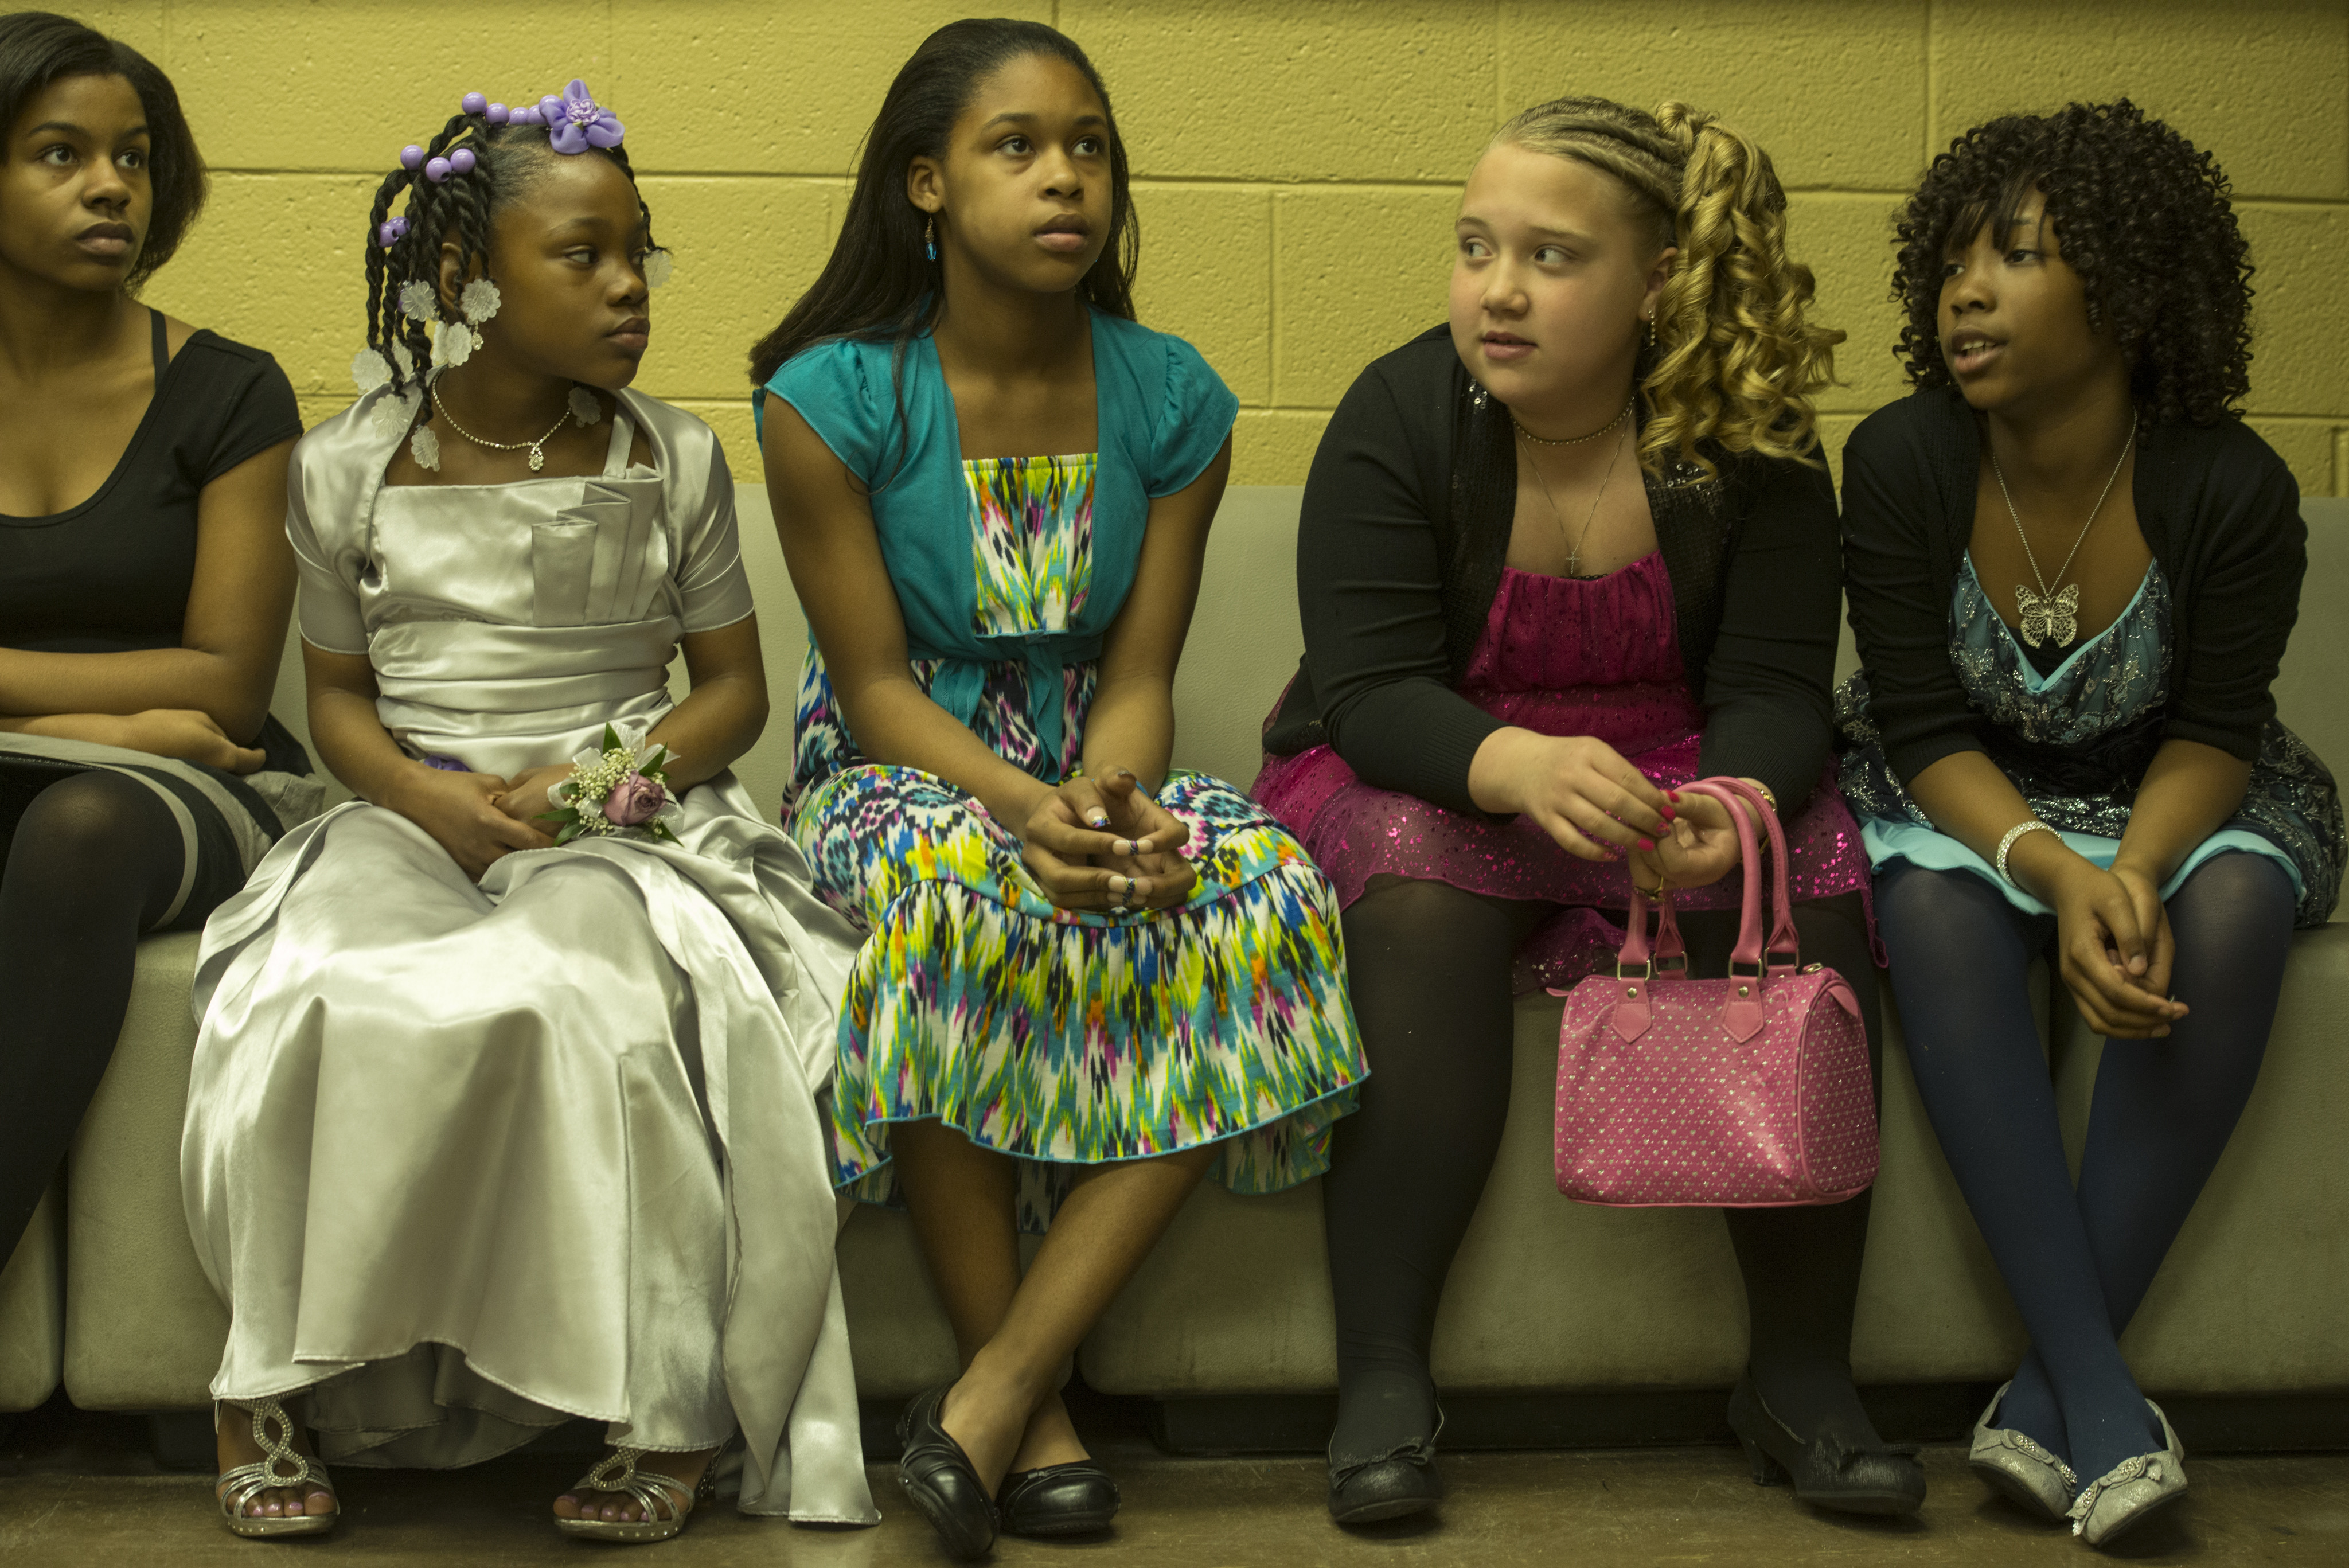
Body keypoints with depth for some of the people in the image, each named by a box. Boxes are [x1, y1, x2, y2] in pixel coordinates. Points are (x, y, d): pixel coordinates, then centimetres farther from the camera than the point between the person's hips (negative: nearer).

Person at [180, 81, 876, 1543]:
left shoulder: (673, 460, 6)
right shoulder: (351, 467, 5)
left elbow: (733, 683, 10)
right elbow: (339, 694, 11)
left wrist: (630, 767, -11)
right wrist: (428, 796, -10)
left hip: (616, 823, -1)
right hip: (413, 816, 1)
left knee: (591, 986, -36)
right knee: (327, 995, -33)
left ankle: (671, 1412, -26)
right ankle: (274, 1387, -15)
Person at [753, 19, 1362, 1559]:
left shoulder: (1171, 398, 0)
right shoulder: (835, 397, -9)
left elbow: (1138, 675, -1)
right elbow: (874, 686, -10)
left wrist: (1106, 800, -24)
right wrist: (1023, 810, -28)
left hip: (1090, 774, 3)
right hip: (898, 777, -3)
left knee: (1268, 893, -30)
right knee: (953, 882, -40)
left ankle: (997, 1384, -30)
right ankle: (1036, 1415, -27)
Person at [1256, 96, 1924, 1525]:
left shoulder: (1747, 444, -7)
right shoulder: (1400, 418, -11)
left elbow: (1772, 691, -11)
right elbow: (1371, 692, -19)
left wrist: (1739, 798, -36)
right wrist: (1518, 765, -42)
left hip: (1672, 781, 2)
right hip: (1422, 781, -1)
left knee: (1810, 878, -29)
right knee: (1421, 883, -35)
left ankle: (1803, 1377, -18)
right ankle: (1383, 1380, -32)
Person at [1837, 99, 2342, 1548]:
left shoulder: (2232, 489, -19)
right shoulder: (1903, 464, -17)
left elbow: (2212, 729, -11)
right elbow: (1926, 728, -15)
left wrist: (2138, 867, -32)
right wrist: (2052, 870, -33)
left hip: (2160, 797, 0)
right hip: (1966, 796, 0)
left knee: (2230, 912, -34)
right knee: (1937, 908, -34)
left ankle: (2051, 1390, -29)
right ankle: (2098, 1392, -34)